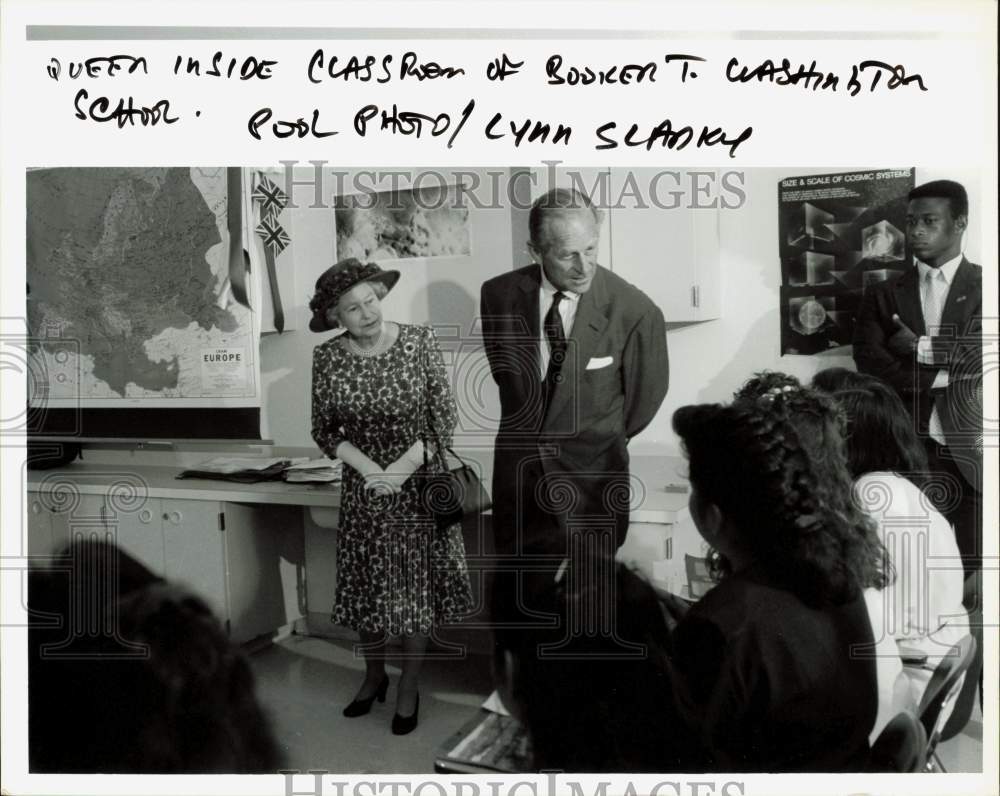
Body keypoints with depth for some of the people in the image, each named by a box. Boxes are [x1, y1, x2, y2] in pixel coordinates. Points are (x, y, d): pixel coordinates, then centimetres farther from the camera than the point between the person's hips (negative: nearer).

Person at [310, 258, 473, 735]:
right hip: (362, 487, 2)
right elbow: (324, 431, -1)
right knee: (364, 587, 13)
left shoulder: (419, 342, -11)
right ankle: (374, 677, 38)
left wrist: (401, 470, -17)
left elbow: (444, 419, -9)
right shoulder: (327, 358, -7)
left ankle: (409, 688, 28)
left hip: (419, 484, -1)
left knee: (418, 587, 8)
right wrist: (369, 468, -16)